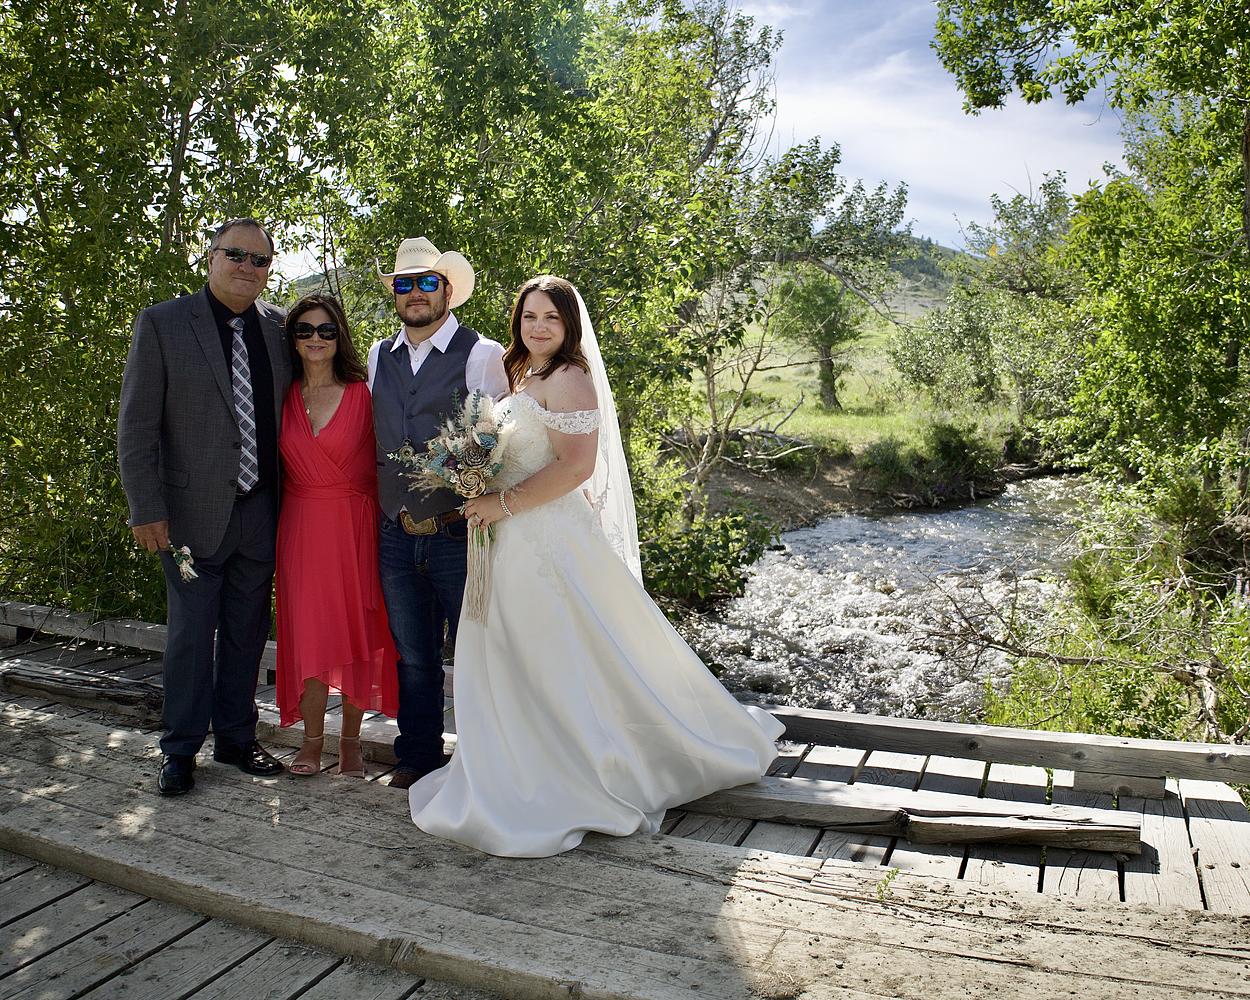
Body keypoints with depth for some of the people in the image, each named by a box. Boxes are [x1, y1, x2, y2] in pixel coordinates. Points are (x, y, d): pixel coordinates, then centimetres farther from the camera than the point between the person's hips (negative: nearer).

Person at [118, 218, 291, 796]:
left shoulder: (279, 326, 5)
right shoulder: (162, 324, -4)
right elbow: (136, 427, -6)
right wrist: (146, 510, -10)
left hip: (261, 511, 3)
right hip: (194, 511, -3)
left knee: (247, 633, 13)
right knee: (191, 634, 6)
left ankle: (236, 738, 29)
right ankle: (180, 750, 23)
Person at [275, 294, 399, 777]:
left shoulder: (361, 394, -1)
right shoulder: (282, 398, 7)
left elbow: (378, 463, -3)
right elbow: (275, 466, 11)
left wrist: (377, 518, -11)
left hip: (355, 526, -2)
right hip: (300, 528, 2)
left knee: (357, 628, 3)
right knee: (307, 630, 4)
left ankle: (350, 739, 17)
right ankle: (312, 740, 17)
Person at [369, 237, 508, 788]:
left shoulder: (482, 355, -6)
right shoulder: (379, 356, 11)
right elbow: (372, 437, 15)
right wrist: (375, 509, 10)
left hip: (458, 534, -4)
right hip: (395, 536, 5)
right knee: (412, 656, 16)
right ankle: (417, 757, 32)